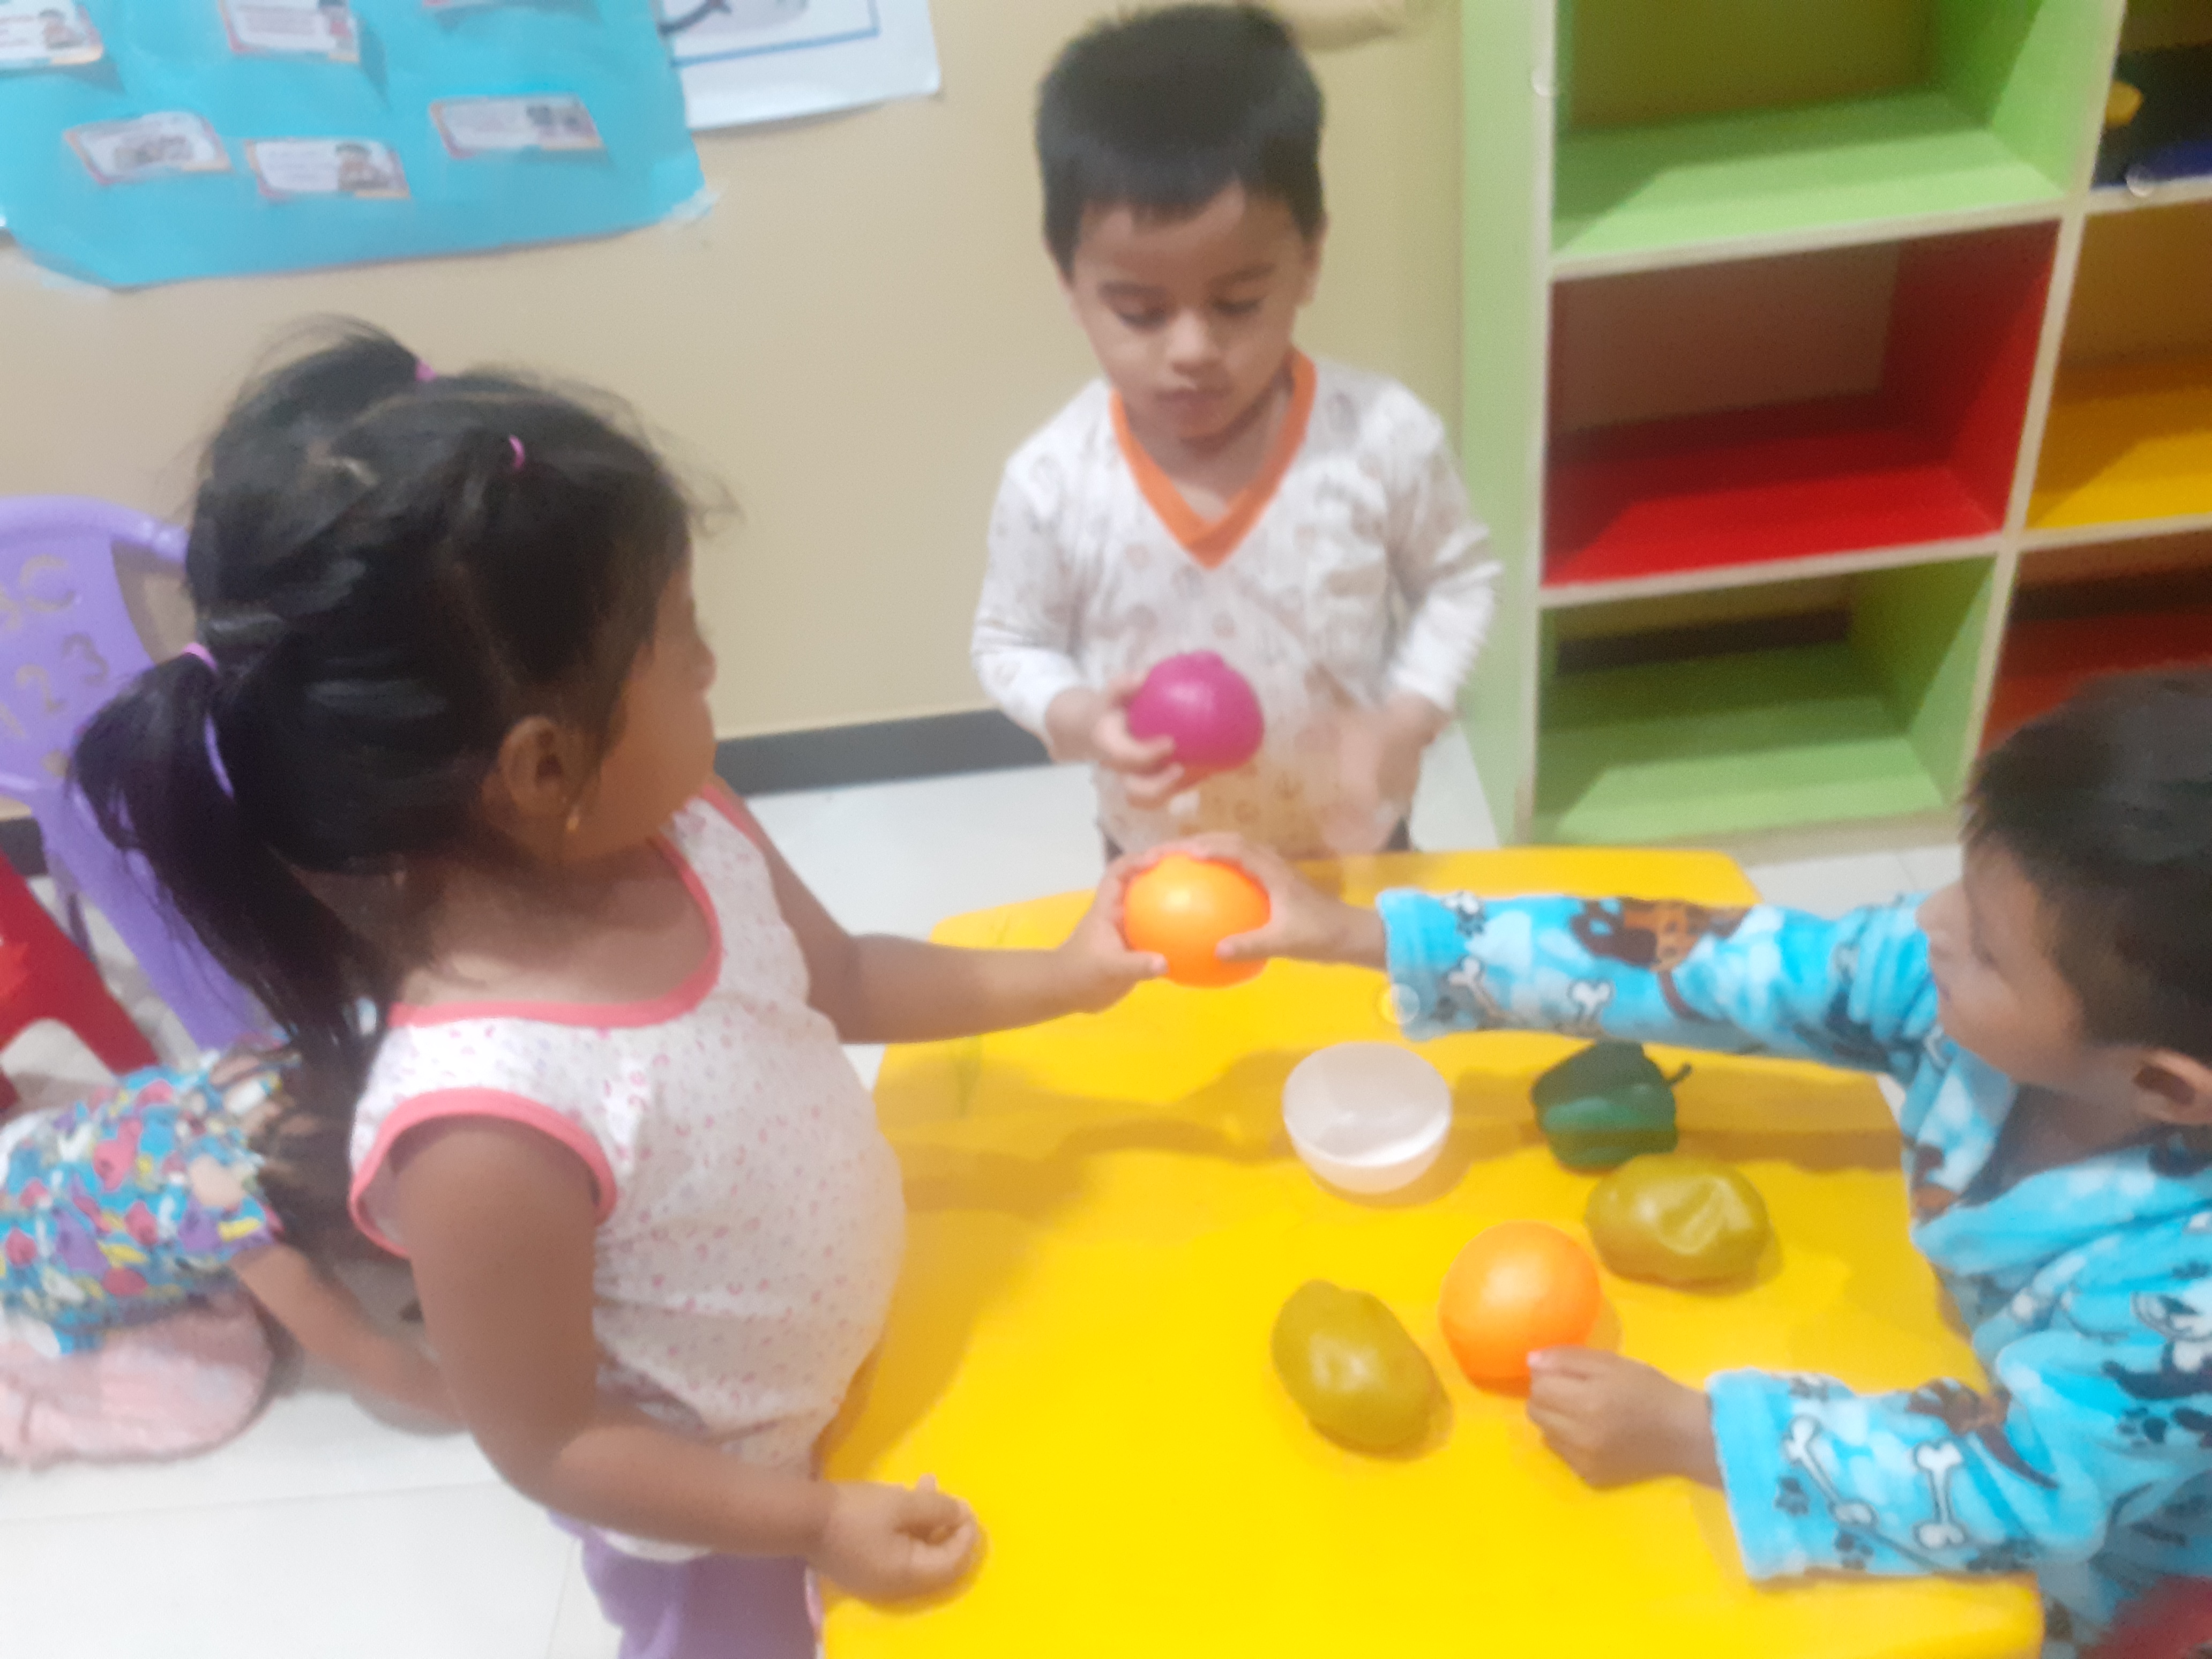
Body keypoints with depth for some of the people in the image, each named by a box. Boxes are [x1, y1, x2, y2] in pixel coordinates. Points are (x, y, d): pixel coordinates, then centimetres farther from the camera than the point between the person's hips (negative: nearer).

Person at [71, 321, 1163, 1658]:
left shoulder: (678, 828, -19)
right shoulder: (490, 1128, -40)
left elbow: (840, 980, 1)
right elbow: (546, 1444, -25)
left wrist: (1061, 977, -4)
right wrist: (815, 1520, -21)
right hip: (714, 1514, -6)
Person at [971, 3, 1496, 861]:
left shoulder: (1385, 436, -22)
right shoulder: (1052, 481, -23)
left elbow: (1458, 580, -5)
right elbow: (1009, 643, -7)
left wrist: (1407, 719, -19)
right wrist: (1077, 719, -27)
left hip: (1355, 846, 1)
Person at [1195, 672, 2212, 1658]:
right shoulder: (1966, 977, -27)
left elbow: (2020, 1489, -30)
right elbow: (1714, 967, -26)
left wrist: (1684, 1432, -32)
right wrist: (1361, 933, -28)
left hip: (2105, 1571, -4)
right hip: (1973, 1387, 4)